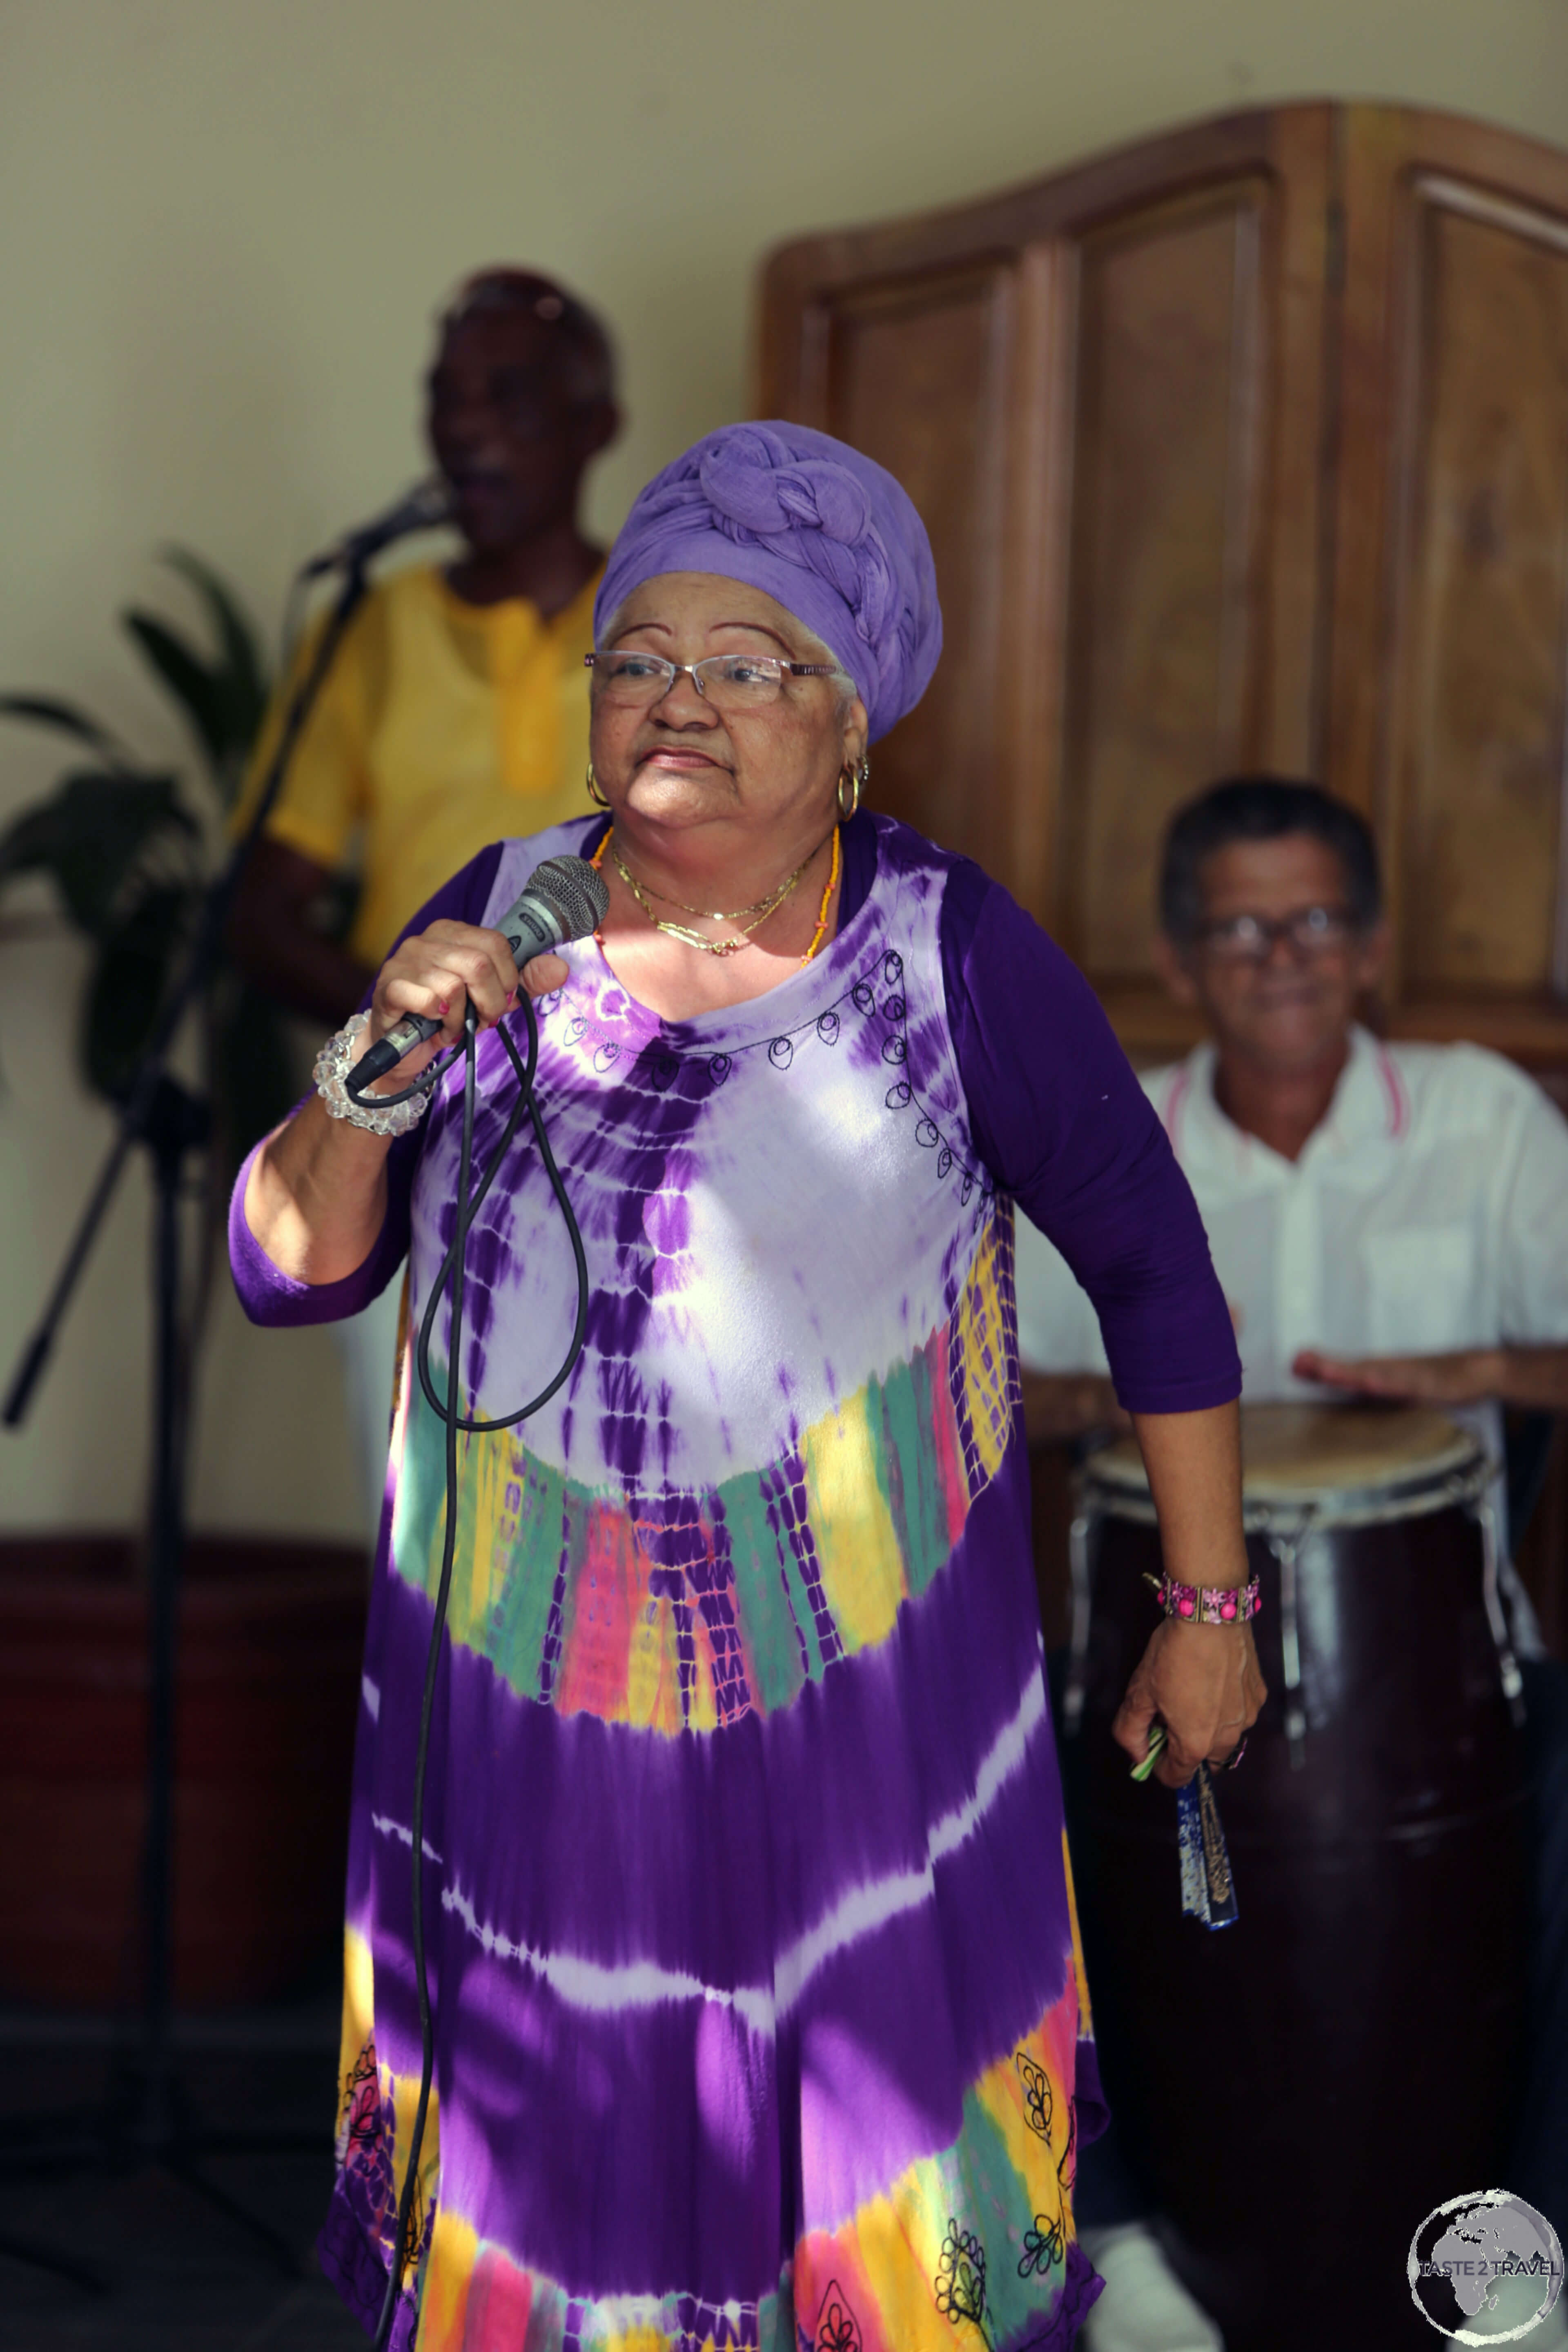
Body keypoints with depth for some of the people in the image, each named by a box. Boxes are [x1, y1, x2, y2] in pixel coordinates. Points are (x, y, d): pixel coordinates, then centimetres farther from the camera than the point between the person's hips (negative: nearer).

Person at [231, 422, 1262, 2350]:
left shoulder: (951, 953, -12)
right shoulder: (501, 917, -4)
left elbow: (1152, 1261, -2)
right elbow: (289, 1272, -1)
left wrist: (1210, 1608, 3)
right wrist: (374, 1076, -20)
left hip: (856, 1687, -2)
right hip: (526, 1678, 3)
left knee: (881, 2100, 10)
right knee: (554, 2123, 17)